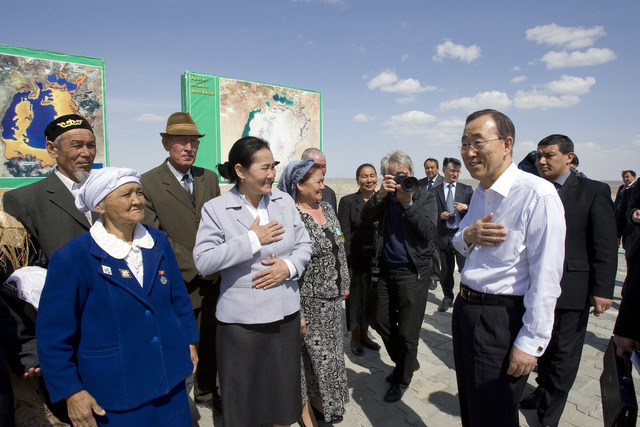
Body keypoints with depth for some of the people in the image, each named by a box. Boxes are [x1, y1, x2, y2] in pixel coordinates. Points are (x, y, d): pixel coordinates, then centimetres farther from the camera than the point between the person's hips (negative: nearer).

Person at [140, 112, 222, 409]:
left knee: (210, 341, 18)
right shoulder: (148, 183, -9)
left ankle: (206, 391, 41)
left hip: (213, 281, 5)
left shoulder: (209, 178, 7)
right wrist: (196, 267, -16)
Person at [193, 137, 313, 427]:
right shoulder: (215, 209, -9)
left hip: (285, 315, 4)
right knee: (243, 401, 14)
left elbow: (304, 244, 9)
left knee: (283, 392, 20)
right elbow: (202, 262, -16)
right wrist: (252, 239, -18)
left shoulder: (284, 201, 3)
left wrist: (290, 266, -12)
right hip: (240, 320, -3)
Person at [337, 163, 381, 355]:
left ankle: (364, 334, 34)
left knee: (371, 298, 14)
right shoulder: (347, 201, -6)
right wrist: (349, 264, -13)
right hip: (357, 260, -3)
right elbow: (345, 236, -9)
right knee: (356, 298, 8)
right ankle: (355, 338, 28)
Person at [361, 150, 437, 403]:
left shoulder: (426, 197, -4)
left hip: (414, 272, -4)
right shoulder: (385, 198, 5)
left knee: (407, 332, 4)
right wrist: (379, 195, -21)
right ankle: (407, 363, 41)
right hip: (387, 270, 5)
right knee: (383, 323, 16)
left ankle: (401, 380, 28)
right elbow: (365, 220, -8)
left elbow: (429, 233, -17)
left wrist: (408, 203, -23)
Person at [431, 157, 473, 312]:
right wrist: (440, 216, -11)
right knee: (446, 270, 11)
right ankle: (448, 298, 28)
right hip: (444, 236, 1)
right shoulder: (435, 192, 7)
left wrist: (466, 207, -13)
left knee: (465, 268, -5)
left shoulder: (467, 189, 9)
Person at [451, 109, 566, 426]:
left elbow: (546, 278, -21)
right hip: (466, 308, 8)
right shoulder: (480, 193, 8)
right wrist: (467, 236, -5)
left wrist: (531, 342, -18)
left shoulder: (537, 194, -19)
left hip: (503, 320, -7)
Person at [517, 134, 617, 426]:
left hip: (570, 289, -3)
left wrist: (602, 290, -12)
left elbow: (605, 246, -8)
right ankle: (544, 391, 38)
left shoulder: (594, 191, -5)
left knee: (562, 353, 10)